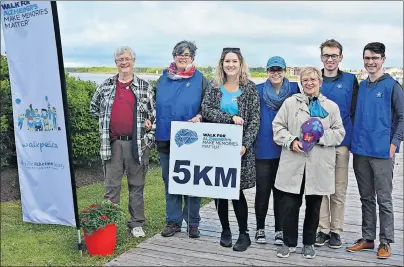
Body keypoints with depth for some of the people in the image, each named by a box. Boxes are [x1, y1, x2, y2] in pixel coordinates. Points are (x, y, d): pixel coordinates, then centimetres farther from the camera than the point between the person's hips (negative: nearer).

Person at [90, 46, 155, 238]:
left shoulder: (144, 87, 4)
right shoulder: (106, 86, 8)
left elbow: (153, 113, 6)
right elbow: (94, 108, 20)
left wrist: (149, 137, -3)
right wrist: (106, 122, 9)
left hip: (137, 143, -1)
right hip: (112, 143, 1)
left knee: (137, 185, 7)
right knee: (111, 185, 6)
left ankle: (136, 223, 17)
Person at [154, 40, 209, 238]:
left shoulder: (200, 80, 2)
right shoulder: (163, 78, 10)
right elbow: (155, 105, 15)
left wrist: (198, 117, -17)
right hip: (166, 140, 3)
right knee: (170, 181, 9)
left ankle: (192, 223, 18)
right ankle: (173, 221, 21)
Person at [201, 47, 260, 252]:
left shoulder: (249, 87, 1)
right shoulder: (214, 87, 6)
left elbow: (254, 120, -4)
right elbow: (206, 110, -7)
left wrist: (245, 144, -15)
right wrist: (230, 118, -19)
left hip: (239, 146, -2)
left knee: (237, 189, -3)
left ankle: (244, 233, 12)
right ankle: (225, 229, 22)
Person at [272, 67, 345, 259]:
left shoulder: (331, 106, 7)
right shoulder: (290, 102, 6)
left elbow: (339, 133, 5)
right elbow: (278, 126, 3)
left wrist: (320, 136, -12)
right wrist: (291, 141, -13)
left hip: (319, 166, 1)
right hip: (293, 163, -1)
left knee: (313, 206, 11)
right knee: (290, 205, 2)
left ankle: (309, 243, 28)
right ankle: (289, 243, 20)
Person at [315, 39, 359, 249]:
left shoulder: (350, 80, 4)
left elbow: (354, 111, 5)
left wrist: (352, 139, -1)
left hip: (341, 143, 0)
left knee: (339, 189, 6)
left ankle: (336, 231, 17)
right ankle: (323, 229, 16)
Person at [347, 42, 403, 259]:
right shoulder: (361, 86, 11)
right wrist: (354, 140, 10)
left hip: (382, 152, -5)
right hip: (360, 151, 5)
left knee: (384, 199, 3)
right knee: (366, 198, 14)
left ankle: (385, 242, 14)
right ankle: (367, 238, 24)